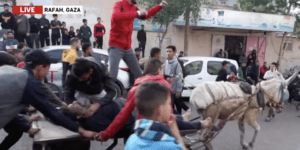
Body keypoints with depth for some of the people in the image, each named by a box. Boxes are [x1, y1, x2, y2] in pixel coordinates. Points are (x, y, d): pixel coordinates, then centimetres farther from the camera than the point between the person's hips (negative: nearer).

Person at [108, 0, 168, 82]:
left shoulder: (134, 8, 10)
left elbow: (145, 15, 29)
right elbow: (115, 16, -33)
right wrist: (137, 13, -31)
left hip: (128, 49, 7)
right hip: (116, 47, -7)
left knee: (139, 75, 8)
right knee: (112, 76, -18)